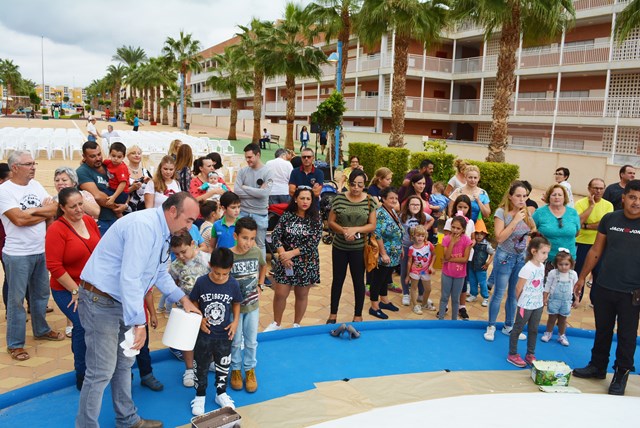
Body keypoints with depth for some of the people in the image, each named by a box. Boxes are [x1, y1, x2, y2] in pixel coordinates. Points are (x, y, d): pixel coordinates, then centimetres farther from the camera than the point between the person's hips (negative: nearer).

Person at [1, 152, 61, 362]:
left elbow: (54, 209, 1)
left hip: (42, 250, 6)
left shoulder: (36, 185, 7)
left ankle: (41, 330, 36)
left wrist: (30, 211, -14)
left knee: (41, 293, 18)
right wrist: (44, 210, -9)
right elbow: (19, 219, -22)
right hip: (17, 254, -6)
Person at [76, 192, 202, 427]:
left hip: (121, 302, 10)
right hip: (100, 301, -10)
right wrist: (139, 322, -26)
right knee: (101, 372, -3)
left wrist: (183, 299, 10)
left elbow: (161, 274, 19)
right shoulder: (143, 226, -25)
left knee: (124, 364, 19)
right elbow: (129, 278, -30)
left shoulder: (163, 232, 7)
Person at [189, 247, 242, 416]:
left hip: (224, 334, 1)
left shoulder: (233, 284, -12)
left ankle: (221, 394, 37)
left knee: (223, 366, 16)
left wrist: (235, 321, -9)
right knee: (201, 366, 13)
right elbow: (193, 302, -2)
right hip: (204, 333, -1)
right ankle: (200, 396, 32)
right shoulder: (201, 282, -15)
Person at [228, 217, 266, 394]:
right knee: (236, 341, 15)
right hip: (234, 306, -3)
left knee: (251, 341, 16)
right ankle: (235, 370, 36)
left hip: (253, 305, 3)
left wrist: (260, 286, 4)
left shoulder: (256, 252, -11)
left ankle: (250, 370, 34)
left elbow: (263, 266, 12)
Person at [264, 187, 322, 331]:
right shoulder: (287, 215, -3)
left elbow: (313, 243, -14)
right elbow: (275, 236, -7)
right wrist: (283, 255, -20)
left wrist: (291, 253, -20)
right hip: (285, 261, 1)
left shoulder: (315, 219, -7)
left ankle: (296, 325, 32)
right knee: (280, 294, 5)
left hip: (307, 264, 0)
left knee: (302, 295, 12)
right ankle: (276, 324, 26)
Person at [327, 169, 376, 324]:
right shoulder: (339, 198, -6)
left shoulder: (370, 201, -6)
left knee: (358, 281, 10)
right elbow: (331, 222, -3)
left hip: (359, 249, -1)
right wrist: (344, 231, -21)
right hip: (339, 247, 1)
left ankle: (358, 315, 25)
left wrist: (355, 229, -21)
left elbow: (372, 225, -5)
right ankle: (333, 314, 26)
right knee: (337, 280, 12)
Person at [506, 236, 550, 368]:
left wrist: (542, 300, 6)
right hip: (526, 306, -7)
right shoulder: (527, 268, -22)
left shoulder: (542, 266, 3)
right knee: (518, 329, 6)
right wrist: (522, 301, -2)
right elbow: (518, 288, -16)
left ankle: (530, 355, 29)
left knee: (534, 330, 16)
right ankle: (512, 354, 17)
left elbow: (540, 285, 10)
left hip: (538, 305, 7)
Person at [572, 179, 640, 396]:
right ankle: (597, 366, 33)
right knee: (602, 330, 17)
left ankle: (621, 375, 25)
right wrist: (582, 277, 10)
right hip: (603, 288, 3)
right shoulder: (609, 219, 0)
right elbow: (596, 251, 8)